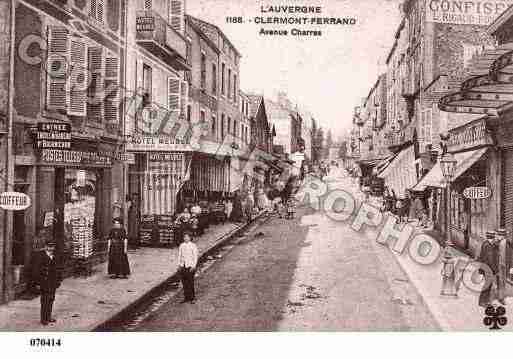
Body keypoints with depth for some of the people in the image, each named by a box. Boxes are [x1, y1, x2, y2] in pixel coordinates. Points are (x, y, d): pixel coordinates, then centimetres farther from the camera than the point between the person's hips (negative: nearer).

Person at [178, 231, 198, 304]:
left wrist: (194, 266, -11)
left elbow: (195, 257, -5)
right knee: (184, 282, 6)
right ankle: (186, 297, 16)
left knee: (190, 282, -4)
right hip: (183, 266, 4)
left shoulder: (193, 246, -5)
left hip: (190, 266, -4)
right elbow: (179, 255, 11)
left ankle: (192, 298, 9)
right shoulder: (181, 246, 6)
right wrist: (179, 265, 3)